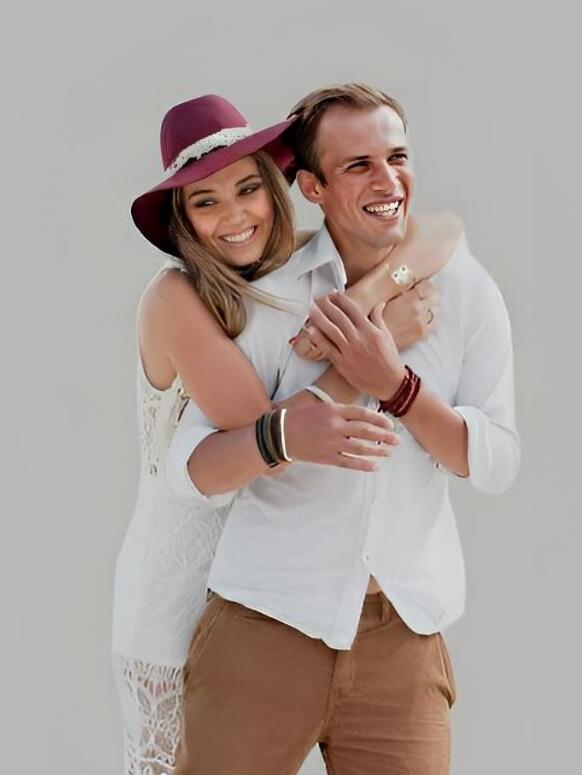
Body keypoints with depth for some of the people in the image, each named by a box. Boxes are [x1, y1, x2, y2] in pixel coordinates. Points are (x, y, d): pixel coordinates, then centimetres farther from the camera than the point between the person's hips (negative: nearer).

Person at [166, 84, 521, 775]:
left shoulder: (466, 291, 1)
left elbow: (496, 466, -3)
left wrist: (394, 385, -17)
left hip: (403, 638, 1)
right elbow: (189, 468, -7)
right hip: (264, 621, -1)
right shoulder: (270, 295, -3)